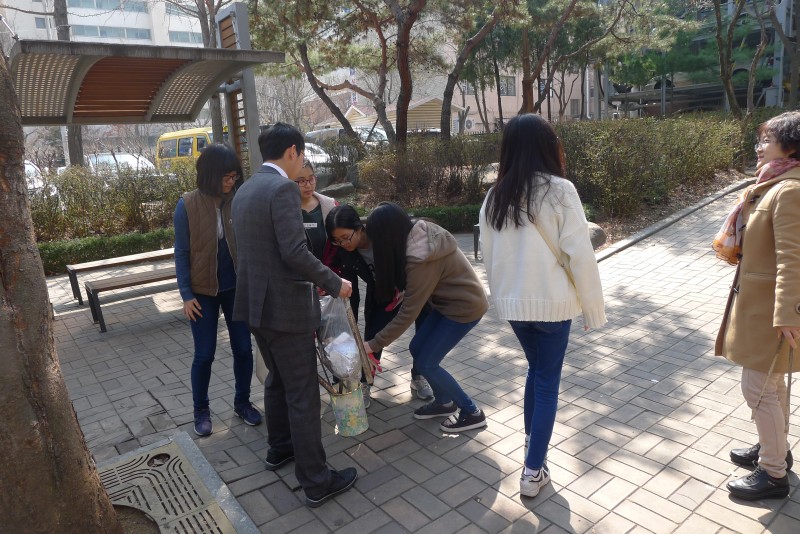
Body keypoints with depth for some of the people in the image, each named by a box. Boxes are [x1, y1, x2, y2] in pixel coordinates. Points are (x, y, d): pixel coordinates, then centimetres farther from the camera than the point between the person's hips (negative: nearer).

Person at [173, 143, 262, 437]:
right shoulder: (187, 205, -10)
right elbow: (181, 253, -5)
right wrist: (186, 294, -8)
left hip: (238, 288, 2)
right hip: (204, 291, -2)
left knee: (243, 348, 9)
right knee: (204, 354, 8)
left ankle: (242, 402, 31)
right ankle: (201, 410, 29)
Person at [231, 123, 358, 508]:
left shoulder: (244, 191, 11)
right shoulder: (283, 188, -17)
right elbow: (295, 252, -25)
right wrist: (334, 283, -12)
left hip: (256, 303, 9)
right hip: (285, 307, -9)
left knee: (277, 379, 25)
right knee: (303, 394, 1)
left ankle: (279, 448, 41)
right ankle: (316, 481, 13)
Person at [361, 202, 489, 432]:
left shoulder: (421, 257, -30)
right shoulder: (419, 233, -5)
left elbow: (408, 312, -25)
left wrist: (374, 344, -19)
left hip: (465, 306, -9)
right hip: (450, 301, 9)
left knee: (425, 362, -3)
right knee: (417, 349, 11)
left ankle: (472, 413, 11)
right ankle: (444, 402, 28)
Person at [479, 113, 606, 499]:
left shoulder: (495, 197, 0)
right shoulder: (559, 190, -13)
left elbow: (489, 257, 6)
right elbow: (580, 254, -13)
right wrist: (593, 308, -4)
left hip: (512, 303, 4)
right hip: (552, 302, -4)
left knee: (535, 369, 26)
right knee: (547, 382, 10)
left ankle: (531, 443, 40)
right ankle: (533, 472, 15)